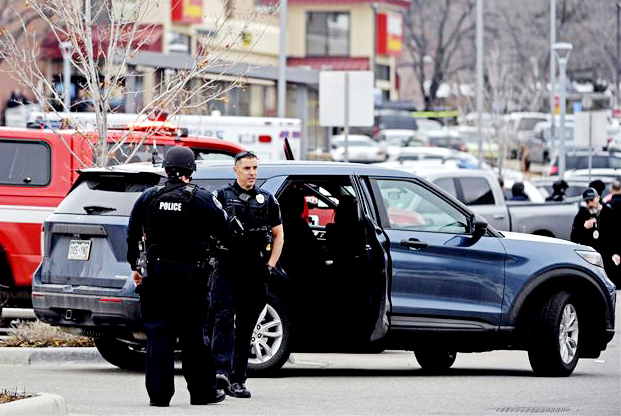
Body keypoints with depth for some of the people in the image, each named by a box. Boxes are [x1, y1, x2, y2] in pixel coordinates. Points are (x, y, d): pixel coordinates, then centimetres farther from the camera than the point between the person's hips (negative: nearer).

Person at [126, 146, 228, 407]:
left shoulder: (148, 198, 4)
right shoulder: (202, 199, -4)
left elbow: (133, 235, 8)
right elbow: (223, 233, -1)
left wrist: (134, 266, 17)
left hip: (156, 274, 2)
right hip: (191, 276, -1)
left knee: (158, 335, 4)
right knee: (194, 336, 6)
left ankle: (159, 393, 2)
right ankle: (202, 392, 13)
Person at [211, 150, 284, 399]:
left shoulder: (267, 200, 13)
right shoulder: (221, 197, 6)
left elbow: (278, 235, 16)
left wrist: (270, 265, 4)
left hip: (255, 273, 3)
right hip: (226, 269, -3)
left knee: (246, 327, 6)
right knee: (224, 318, -17)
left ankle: (237, 380, 11)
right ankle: (221, 370, -29)